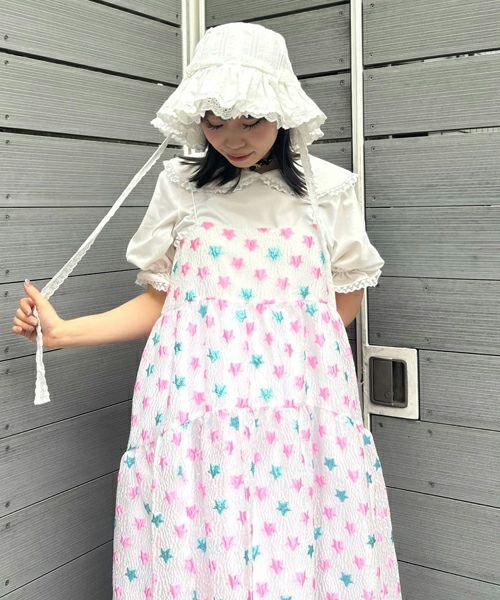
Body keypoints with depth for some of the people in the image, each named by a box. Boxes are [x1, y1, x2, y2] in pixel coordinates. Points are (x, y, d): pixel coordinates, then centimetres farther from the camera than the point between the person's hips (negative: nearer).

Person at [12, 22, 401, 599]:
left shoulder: (326, 187, 2)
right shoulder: (179, 186, 4)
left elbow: (345, 298, 11)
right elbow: (160, 300, 7)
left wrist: (282, 346, 2)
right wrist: (63, 332, 0)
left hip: (296, 402, 0)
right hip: (197, 404, 1)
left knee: (301, 552, 1)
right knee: (189, 547, 4)